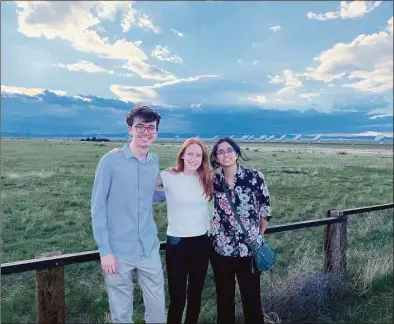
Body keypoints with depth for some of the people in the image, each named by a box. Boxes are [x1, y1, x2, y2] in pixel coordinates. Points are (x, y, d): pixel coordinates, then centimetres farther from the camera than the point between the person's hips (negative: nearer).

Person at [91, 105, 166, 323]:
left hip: (149, 250, 4)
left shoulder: (155, 163, 3)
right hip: (118, 251, -3)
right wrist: (104, 250, -10)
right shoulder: (110, 161, -11)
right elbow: (97, 207, -8)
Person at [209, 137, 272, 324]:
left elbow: (265, 209, 0)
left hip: (249, 249, -2)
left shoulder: (254, 177, -9)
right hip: (220, 249, 2)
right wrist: (214, 235, 8)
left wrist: (258, 236, 6)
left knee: (252, 297, 13)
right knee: (224, 297, 17)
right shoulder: (213, 181, -2)